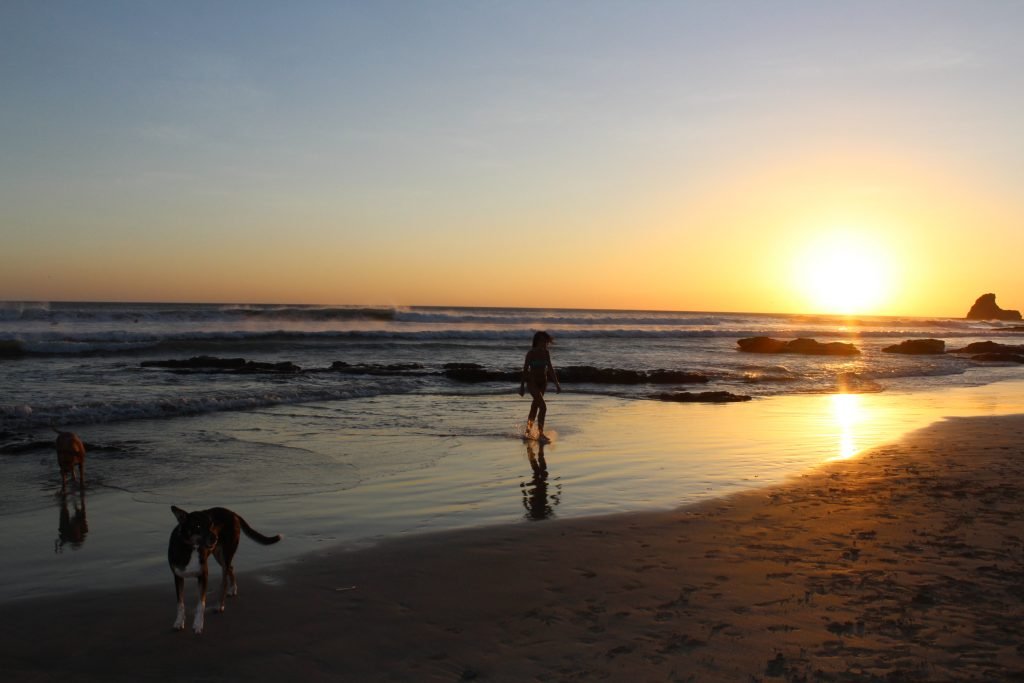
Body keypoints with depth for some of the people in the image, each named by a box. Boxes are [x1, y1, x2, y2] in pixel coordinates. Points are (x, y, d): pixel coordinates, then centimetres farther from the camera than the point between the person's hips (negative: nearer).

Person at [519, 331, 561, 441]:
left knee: (535, 407, 15)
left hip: (543, 382, 6)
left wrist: (556, 383, 7)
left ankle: (528, 431, 29)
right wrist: (522, 386, -9)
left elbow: (550, 369, 9)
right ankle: (540, 434, -13)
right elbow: (525, 369, -9)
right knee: (543, 406, -17)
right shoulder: (531, 353, -13)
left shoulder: (546, 353, 3)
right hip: (532, 382, -6)